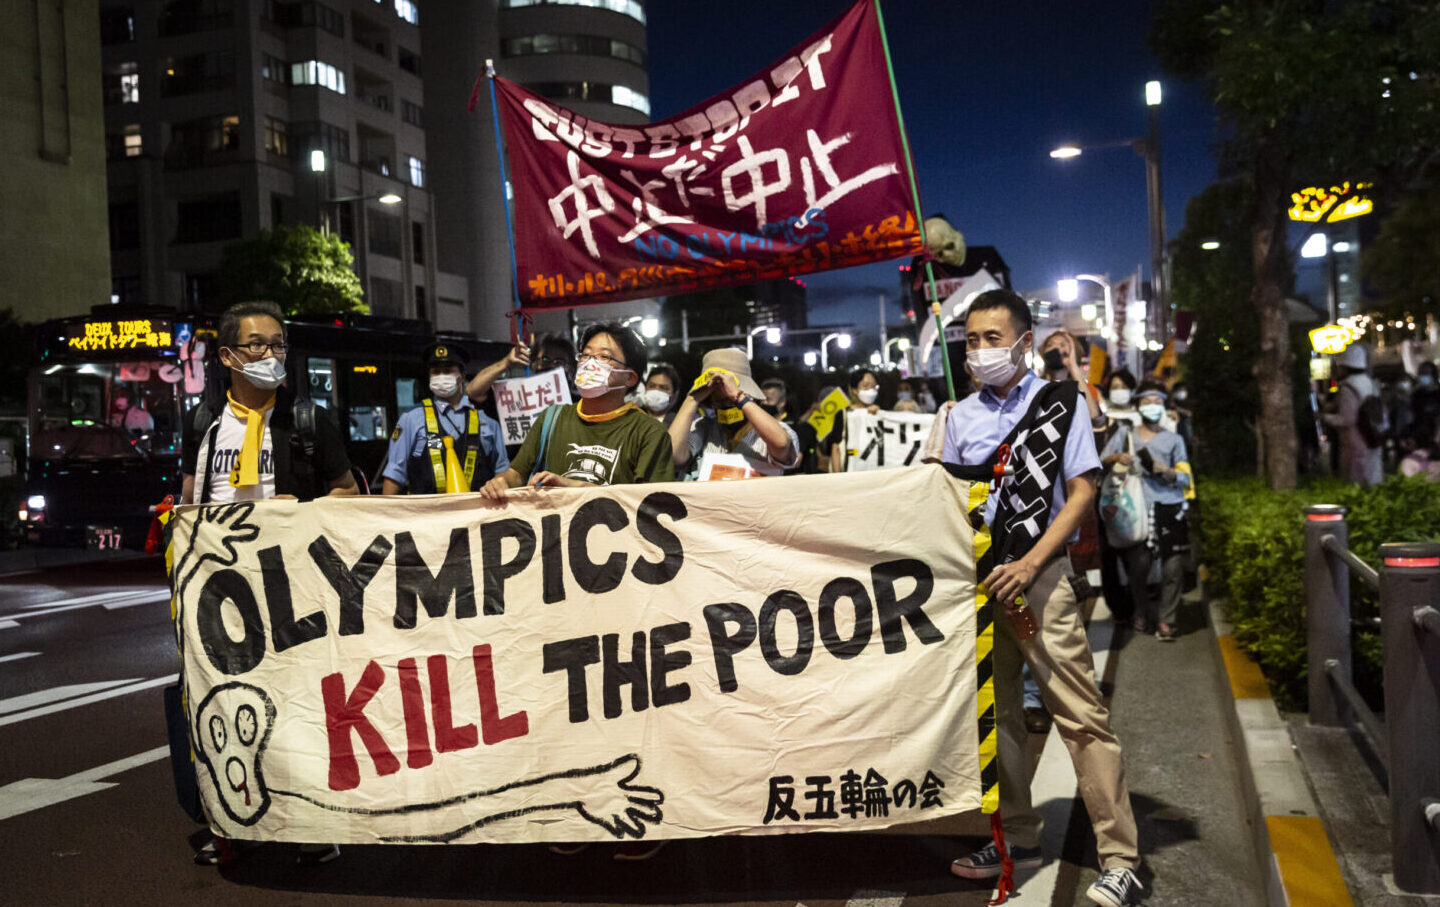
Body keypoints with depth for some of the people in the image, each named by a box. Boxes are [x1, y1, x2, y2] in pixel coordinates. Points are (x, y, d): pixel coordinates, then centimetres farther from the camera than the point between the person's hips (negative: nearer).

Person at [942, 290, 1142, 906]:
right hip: (977, 576, 5)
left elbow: (1082, 493, -5)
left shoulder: (1061, 402, 1)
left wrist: (1027, 566, -14)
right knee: (993, 712, 10)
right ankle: (1017, 837, 24)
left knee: (1080, 716, -6)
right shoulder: (961, 416, 12)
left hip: (1038, 573, -4)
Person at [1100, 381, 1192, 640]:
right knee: (1138, 566, -4)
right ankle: (1142, 614, 15)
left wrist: (1165, 470, -7)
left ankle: (1166, 620, 1)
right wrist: (1117, 458, -8)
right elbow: (1101, 462, 13)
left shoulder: (1174, 439, 17)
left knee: (1173, 566, -7)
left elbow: (1185, 477, 12)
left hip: (1169, 509, 1)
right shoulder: (1125, 435, 16)